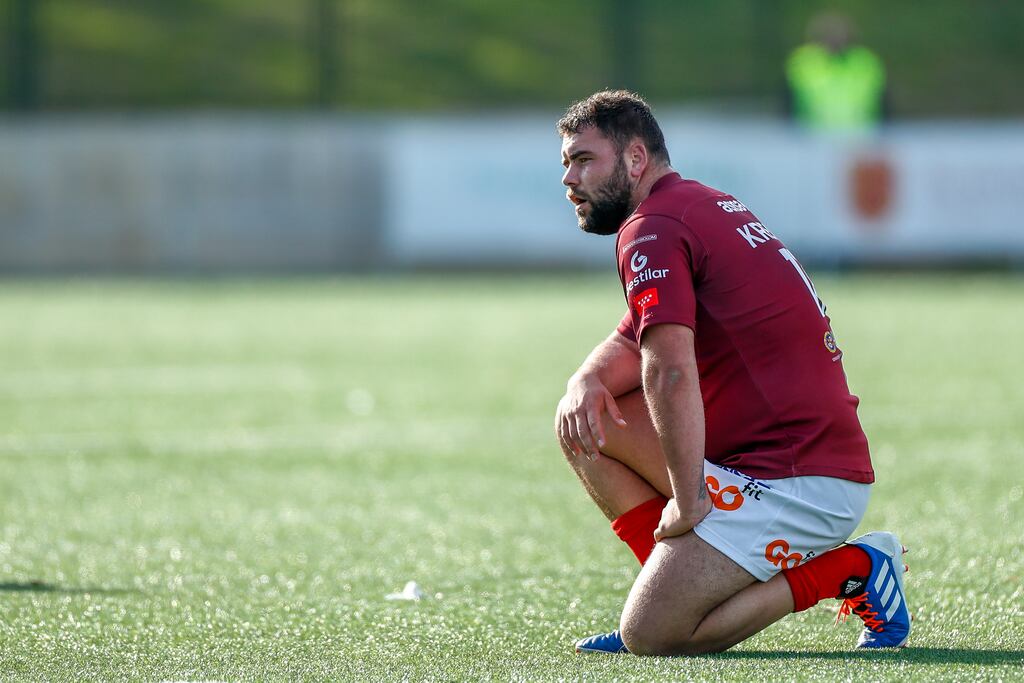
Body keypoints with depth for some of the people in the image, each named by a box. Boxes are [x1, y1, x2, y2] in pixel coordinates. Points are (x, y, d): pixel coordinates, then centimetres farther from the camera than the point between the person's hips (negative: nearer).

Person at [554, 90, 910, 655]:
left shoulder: (651, 228, -13)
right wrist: (586, 380, 1)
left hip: (798, 480, -10)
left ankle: (848, 569, -4)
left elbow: (671, 369, -26)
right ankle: (677, 589, 7)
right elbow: (632, 343, 24)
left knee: (649, 635, -13)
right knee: (587, 421, 12)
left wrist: (687, 500, -21)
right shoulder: (708, 206, 19)